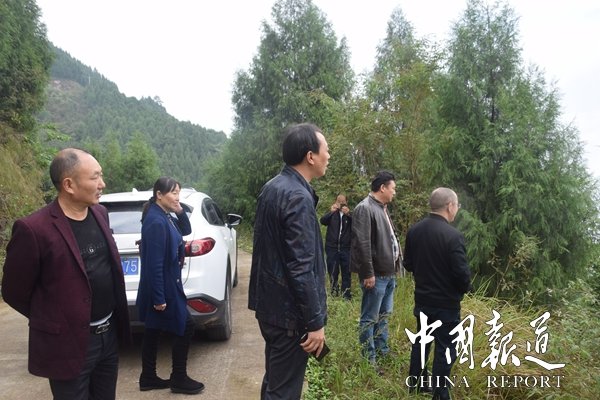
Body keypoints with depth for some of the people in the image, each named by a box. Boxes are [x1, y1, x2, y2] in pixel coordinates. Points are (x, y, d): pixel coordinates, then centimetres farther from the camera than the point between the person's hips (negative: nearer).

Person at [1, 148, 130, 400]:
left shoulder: (100, 213, 2)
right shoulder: (34, 229, -20)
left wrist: (106, 321, 12)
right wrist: (55, 322, 4)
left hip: (110, 336, 6)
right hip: (69, 345, -6)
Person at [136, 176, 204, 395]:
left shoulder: (165, 217, 6)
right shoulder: (156, 221, -23)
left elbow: (186, 230, 21)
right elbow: (154, 264, -25)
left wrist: (180, 212, 2)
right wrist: (159, 298, -22)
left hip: (164, 287, 9)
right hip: (161, 288, -9)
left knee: (152, 331, 16)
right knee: (186, 327, 0)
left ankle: (148, 378, 29)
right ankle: (179, 379, 14)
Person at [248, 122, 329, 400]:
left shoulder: (271, 188, 8)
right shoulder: (299, 197, -22)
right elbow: (301, 268, -25)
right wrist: (315, 321, -18)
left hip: (269, 303, 10)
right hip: (289, 310, -10)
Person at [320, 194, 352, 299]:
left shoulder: (350, 214, 7)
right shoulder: (332, 214, 8)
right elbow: (322, 221, -10)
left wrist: (348, 214, -28)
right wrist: (331, 212, -27)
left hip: (346, 248, 0)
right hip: (332, 247, 0)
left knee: (346, 271, 0)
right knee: (332, 271, 6)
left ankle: (346, 292, 7)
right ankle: (334, 289, 24)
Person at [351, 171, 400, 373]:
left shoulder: (382, 208, 15)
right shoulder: (365, 208, -17)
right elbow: (362, 244, -22)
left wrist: (394, 266, 19)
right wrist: (368, 273, -23)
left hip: (388, 273, 10)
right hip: (376, 274, -10)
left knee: (383, 315, 20)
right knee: (370, 318, 2)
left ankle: (382, 351, 34)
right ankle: (369, 359, 12)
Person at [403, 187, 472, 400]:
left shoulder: (414, 230, -4)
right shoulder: (453, 235, -23)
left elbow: (408, 264, 5)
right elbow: (462, 272, -20)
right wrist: (465, 288, 0)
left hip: (422, 298, 6)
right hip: (446, 303, -6)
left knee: (421, 340, 21)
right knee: (445, 348, 8)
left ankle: (415, 382, 34)